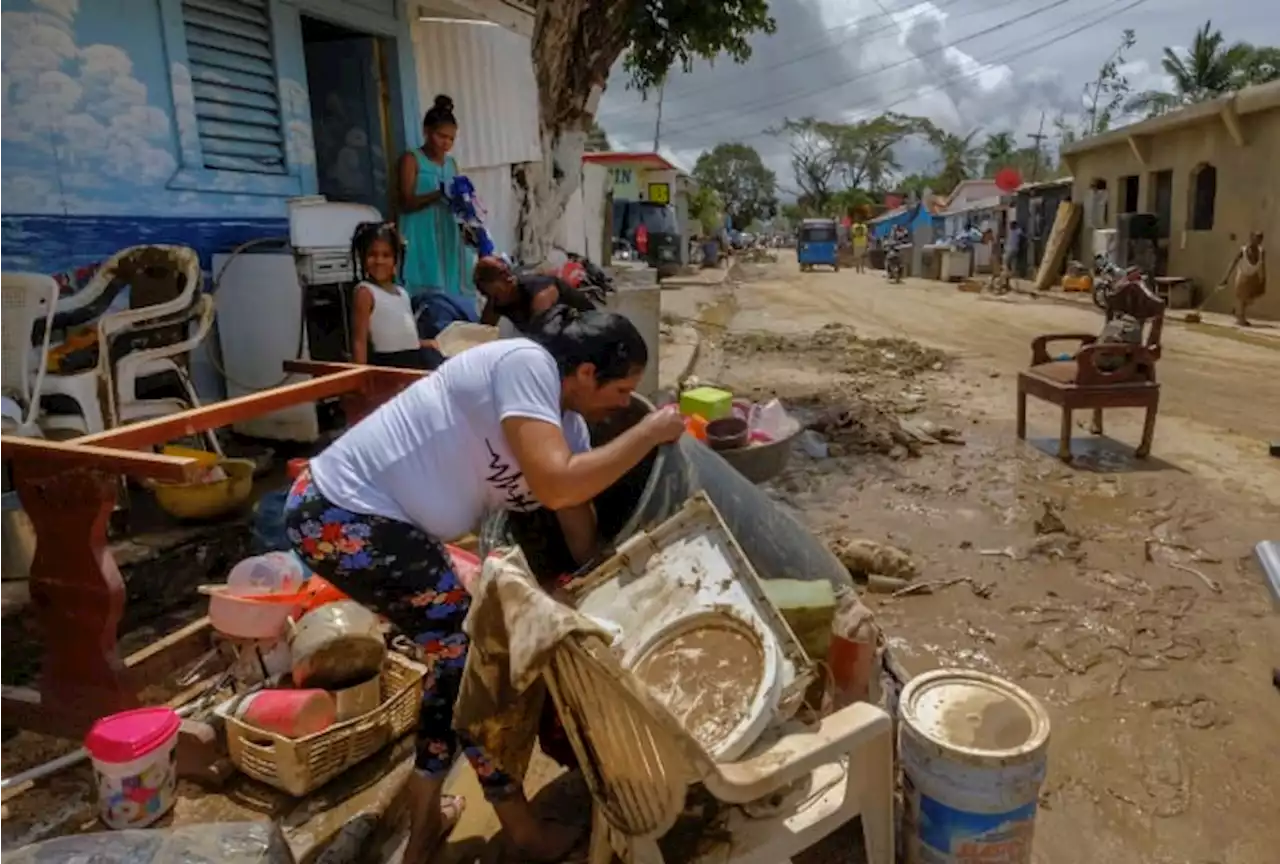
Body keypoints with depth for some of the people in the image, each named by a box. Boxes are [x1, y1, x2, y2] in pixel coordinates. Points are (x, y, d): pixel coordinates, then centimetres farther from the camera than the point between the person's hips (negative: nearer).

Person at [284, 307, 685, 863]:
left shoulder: (569, 423, 7)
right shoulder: (526, 363, -20)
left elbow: (582, 536, 11)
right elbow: (557, 485, -32)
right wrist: (650, 433, -20)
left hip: (380, 518, 10)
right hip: (341, 514, -10)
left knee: (459, 654, 17)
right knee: (475, 657, -2)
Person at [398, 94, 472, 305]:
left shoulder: (451, 163, 17)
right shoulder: (411, 159, 0)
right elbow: (407, 203, -10)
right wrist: (439, 194, -22)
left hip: (449, 236, 6)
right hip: (423, 238, -6)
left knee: (454, 287, 1)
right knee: (429, 292, -10)